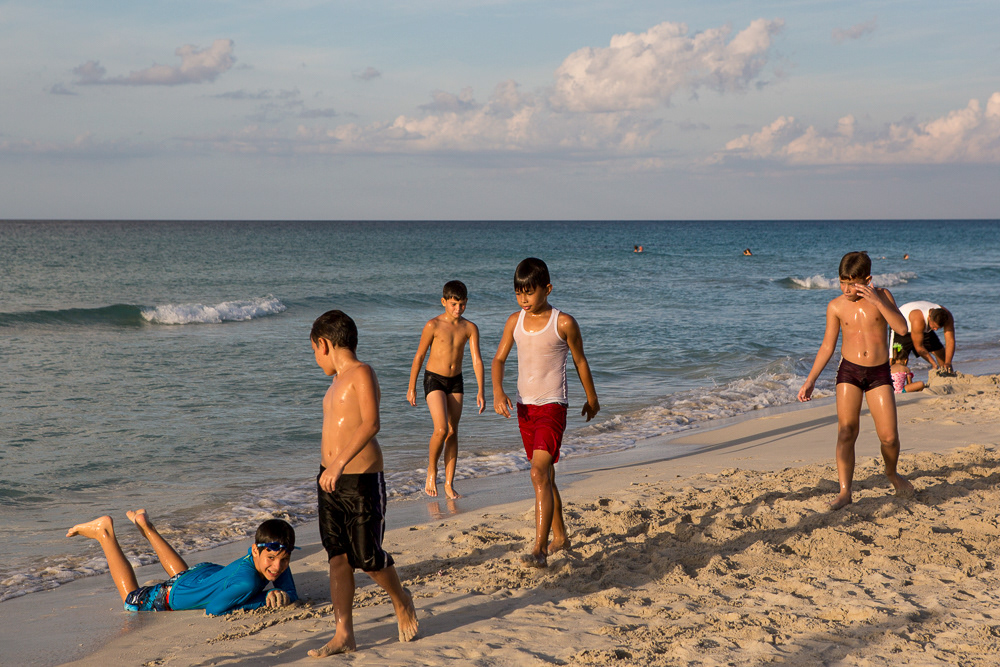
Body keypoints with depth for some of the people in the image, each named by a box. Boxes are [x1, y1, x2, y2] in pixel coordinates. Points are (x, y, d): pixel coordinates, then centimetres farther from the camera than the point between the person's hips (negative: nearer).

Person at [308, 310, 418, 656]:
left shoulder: (362, 373, -11)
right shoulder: (338, 381, 16)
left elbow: (371, 423, -24)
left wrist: (340, 463, -30)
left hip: (362, 479, -8)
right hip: (330, 480, 8)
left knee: (367, 557, -1)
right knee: (338, 558, 5)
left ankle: (401, 601, 26)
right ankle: (344, 635, 8)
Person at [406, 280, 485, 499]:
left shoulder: (470, 328, -3)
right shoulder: (433, 326, -12)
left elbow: (477, 360, -5)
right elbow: (419, 356, -4)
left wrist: (480, 391, -13)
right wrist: (412, 387, -1)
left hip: (455, 382, 4)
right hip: (434, 380, -4)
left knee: (453, 432, 4)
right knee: (441, 430, -17)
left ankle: (449, 484, 10)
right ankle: (431, 469, 8)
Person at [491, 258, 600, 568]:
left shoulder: (563, 324, -10)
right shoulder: (515, 321, 4)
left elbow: (580, 361, 3)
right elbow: (499, 359, 4)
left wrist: (591, 399, 14)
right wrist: (498, 391, -14)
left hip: (552, 406, -6)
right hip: (524, 406, 6)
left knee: (539, 472, -20)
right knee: (544, 476, 17)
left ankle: (540, 550, -24)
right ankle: (559, 536, 32)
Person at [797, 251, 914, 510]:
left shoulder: (881, 295, -3)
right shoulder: (836, 307, -1)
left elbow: (901, 328, -15)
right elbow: (827, 346, 6)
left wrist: (876, 300, -24)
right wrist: (810, 380, 3)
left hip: (879, 374, 0)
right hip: (849, 371, 0)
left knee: (889, 437, -2)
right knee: (846, 433, -10)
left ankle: (892, 473, 28)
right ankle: (845, 491, -8)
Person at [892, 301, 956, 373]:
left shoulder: (947, 316, -28)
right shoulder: (918, 320, -44)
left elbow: (950, 341, -27)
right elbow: (918, 347, -34)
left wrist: (947, 363, -39)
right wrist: (934, 364, -34)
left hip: (925, 330, 6)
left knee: (941, 352, 3)